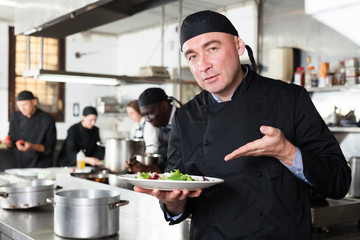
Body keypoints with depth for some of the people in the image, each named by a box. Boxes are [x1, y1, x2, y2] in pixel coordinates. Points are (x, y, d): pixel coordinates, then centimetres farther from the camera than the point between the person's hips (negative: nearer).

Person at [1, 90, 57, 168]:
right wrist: (9, 143, -9)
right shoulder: (14, 117, 5)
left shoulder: (47, 120, -9)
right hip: (20, 165, 3)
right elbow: (12, 143, 14)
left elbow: (49, 148, -7)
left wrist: (32, 146, -22)